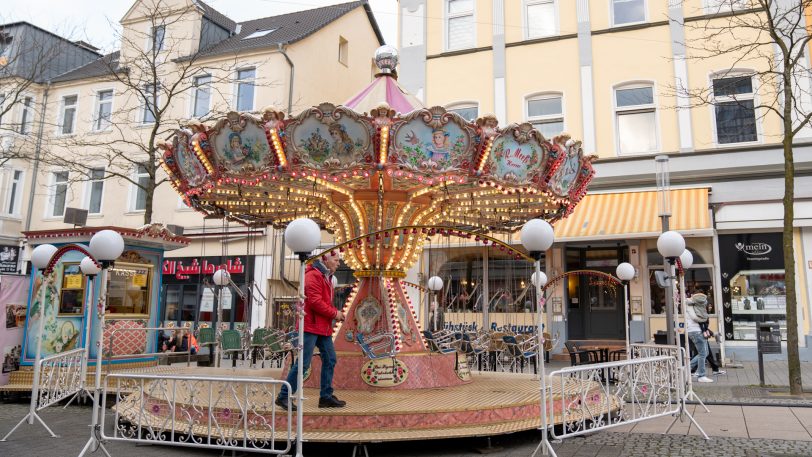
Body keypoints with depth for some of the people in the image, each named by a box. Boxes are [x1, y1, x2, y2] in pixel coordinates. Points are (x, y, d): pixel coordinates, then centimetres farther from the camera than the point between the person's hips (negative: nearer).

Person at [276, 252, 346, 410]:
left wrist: (335, 313, 3)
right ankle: (284, 396, 3)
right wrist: (334, 313, -12)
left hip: (323, 328, 10)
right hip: (311, 326, -10)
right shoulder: (313, 275, -14)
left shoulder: (326, 277, 18)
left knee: (330, 360, 10)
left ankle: (326, 396, 18)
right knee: (303, 363, -7)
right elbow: (315, 302, -21)